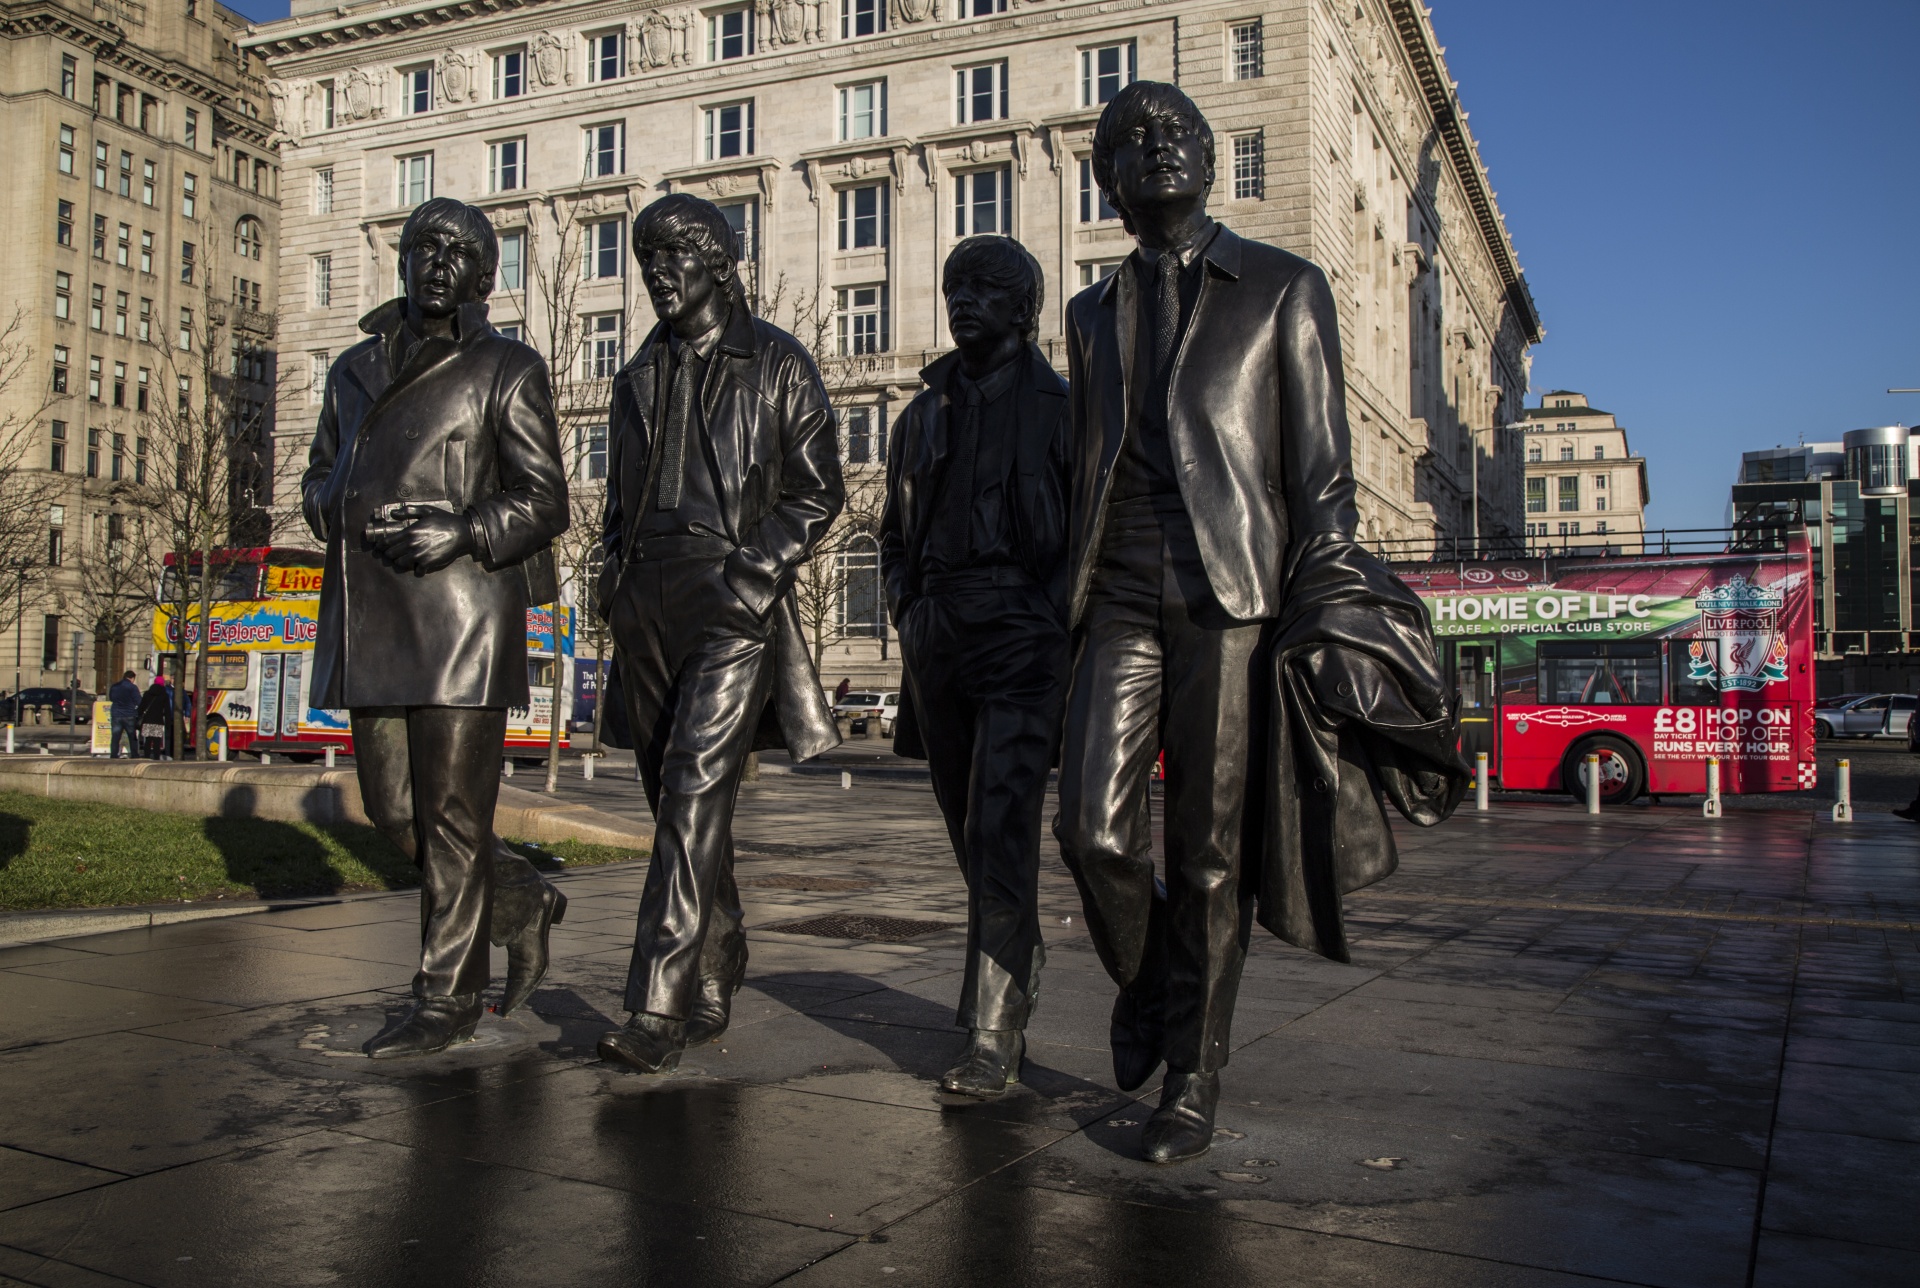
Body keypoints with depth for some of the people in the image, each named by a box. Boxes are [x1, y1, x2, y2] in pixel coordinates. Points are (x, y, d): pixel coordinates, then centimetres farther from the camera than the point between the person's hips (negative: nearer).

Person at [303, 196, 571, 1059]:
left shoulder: (505, 369, 4)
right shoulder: (355, 370, 20)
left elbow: (544, 500, -1)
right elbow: (320, 480, 23)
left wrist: (464, 531, -18)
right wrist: (354, 514, 0)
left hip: (461, 609, -6)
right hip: (369, 615, 6)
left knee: (451, 810, -4)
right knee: (393, 806, 7)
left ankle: (448, 998, 7)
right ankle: (525, 906, 28)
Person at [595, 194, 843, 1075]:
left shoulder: (776, 363, 4)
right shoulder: (640, 376, 21)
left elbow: (817, 492, 0)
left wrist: (755, 571, -12)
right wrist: (616, 582, 12)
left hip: (734, 603, -6)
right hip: (648, 605, 6)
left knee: (695, 790, -17)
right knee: (673, 798, 8)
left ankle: (659, 1009, -20)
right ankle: (713, 991, 19)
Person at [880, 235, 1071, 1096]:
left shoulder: (1060, 406, 5)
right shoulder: (925, 412, 19)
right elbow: (896, 531, 25)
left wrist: (1057, 613, -9)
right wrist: (908, 608, 9)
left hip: (1022, 636, -5)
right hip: (938, 637, 6)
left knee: (1001, 832, -14)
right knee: (970, 829, 12)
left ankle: (994, 1035, -13)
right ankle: (1019, 975, 31)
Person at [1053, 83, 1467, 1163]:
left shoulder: (1285, 287, 9)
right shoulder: (1094, 313, 21)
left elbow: (1320, 467, 1)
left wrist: (1320, 612, -9)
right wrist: (1073, 606, 15)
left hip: (1235, 593, -3)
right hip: (1122, 597, 3)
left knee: (1211, 854, -2)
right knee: (1094, 831, -9)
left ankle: (1194, 1082, 13)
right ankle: (1145, 976, 23)